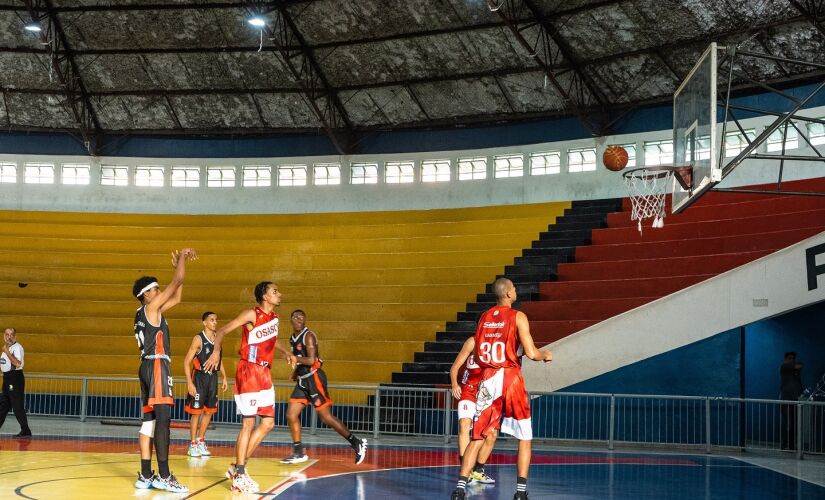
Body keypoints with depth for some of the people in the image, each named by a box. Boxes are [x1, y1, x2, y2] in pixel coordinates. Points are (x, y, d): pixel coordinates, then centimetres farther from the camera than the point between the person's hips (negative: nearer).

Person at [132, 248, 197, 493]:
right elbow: (177, 281, -7)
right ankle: (164, 476, -20)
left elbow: (177, 298, 29)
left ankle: (145, 476, 7)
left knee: (149, 420, 8)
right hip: (157, 365, -10)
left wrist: (178, 264, 29)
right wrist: (183, 257, 7)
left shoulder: (147, 312, 21)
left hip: (148, 366, 10)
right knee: (163, 418, -15)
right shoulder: (151, 307, -5)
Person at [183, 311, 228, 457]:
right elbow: (187, 362, -12)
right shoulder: (198, 339, -12)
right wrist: (189, 383, -18)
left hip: (213, 378, 6)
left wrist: (224, 377, 13)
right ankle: (193, 445, 6)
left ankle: (200, 441, 25)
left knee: (209, 411, 11)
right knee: (196, 412, -2)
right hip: (199, 378, -6)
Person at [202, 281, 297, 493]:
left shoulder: (274, 317, 11)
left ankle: (237, 467, 16)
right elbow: (222, 331, -14)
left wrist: (285, 352, 17)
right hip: (249, 371, -8)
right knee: (249, 423, -7)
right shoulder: (252, 314, -11)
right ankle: (239, 475, 0)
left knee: (268, 423, 8)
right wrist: (217, 351, -31)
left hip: (264, 373, 8)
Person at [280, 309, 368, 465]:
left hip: (314, 378, -8)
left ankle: (357, 443, 1)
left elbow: (311, 360, -21)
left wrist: (293, 358, -19)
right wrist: (296, 371, 13)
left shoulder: (309, 336, -12)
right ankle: (298, 453, 11)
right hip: (303, 380, 8)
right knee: (291, 415, 3)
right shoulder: (293, 338, 14)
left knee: (326, 417, -7)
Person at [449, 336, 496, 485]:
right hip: (469, 391, -4)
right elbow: (455, 367, -7)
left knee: (492, 433, 3)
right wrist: (454, 384, -24)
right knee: (464, 425, -23)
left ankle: (477, 470, 20)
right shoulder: (473, 341, -9)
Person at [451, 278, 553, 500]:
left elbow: (477, 356, 13)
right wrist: (545, 355, 9)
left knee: (477, 437, 8)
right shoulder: (517, 317, -6)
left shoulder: (483, 317, 10)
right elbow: (531, 353, -12)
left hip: (487, 379, 4)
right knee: (525, 438, 9)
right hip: (511, 378, -4)